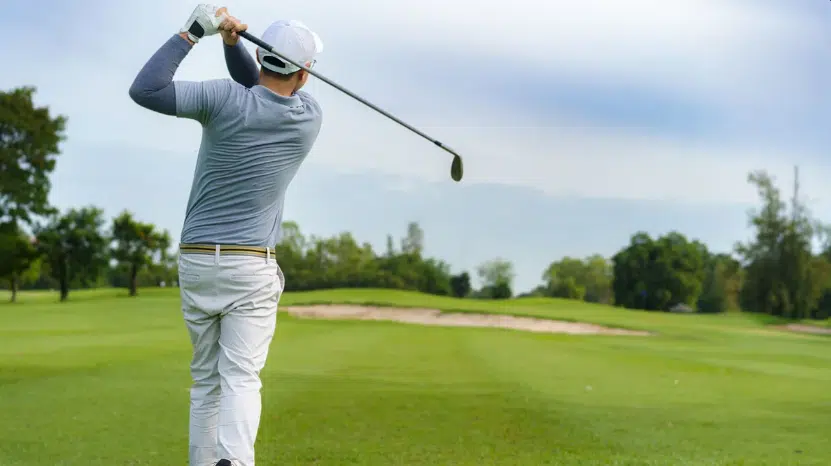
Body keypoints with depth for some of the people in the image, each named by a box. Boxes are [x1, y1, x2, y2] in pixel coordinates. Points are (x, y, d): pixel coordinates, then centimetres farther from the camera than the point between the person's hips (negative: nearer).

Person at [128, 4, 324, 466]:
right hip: (252, 267, -1)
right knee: (241, 379, -8)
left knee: (205, 381, 13)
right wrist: (232, 40, -6)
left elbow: (144, 90, -13)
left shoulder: (226, 99, -10)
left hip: (196, 262, 1)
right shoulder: (310, 118, -1)